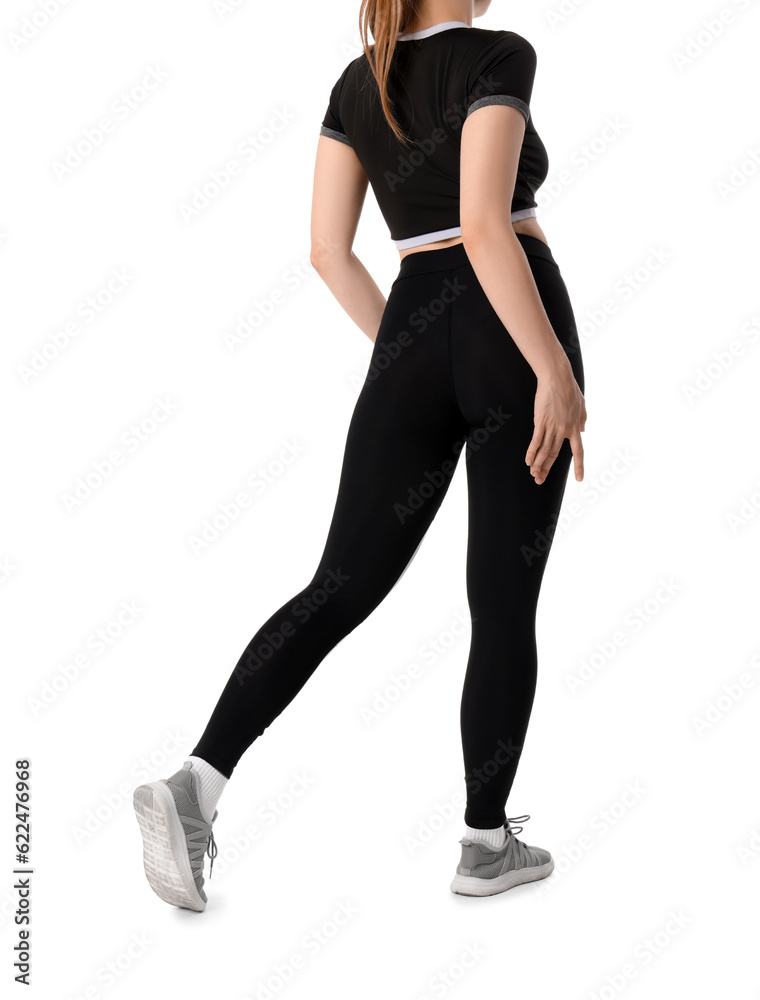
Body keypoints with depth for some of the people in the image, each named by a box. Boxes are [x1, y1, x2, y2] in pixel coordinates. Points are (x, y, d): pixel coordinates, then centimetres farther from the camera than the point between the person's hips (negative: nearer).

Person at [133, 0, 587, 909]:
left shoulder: (357, 80, 17)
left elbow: (327, 248, 11)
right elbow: (483, 226, -17)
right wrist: (558, 371, -16)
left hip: (413, 339, 5)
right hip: (510, 336, -5)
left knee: (341, 590, 3)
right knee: (505, 599, 6)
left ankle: (195, 785, -13)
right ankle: (485, 842, 14)